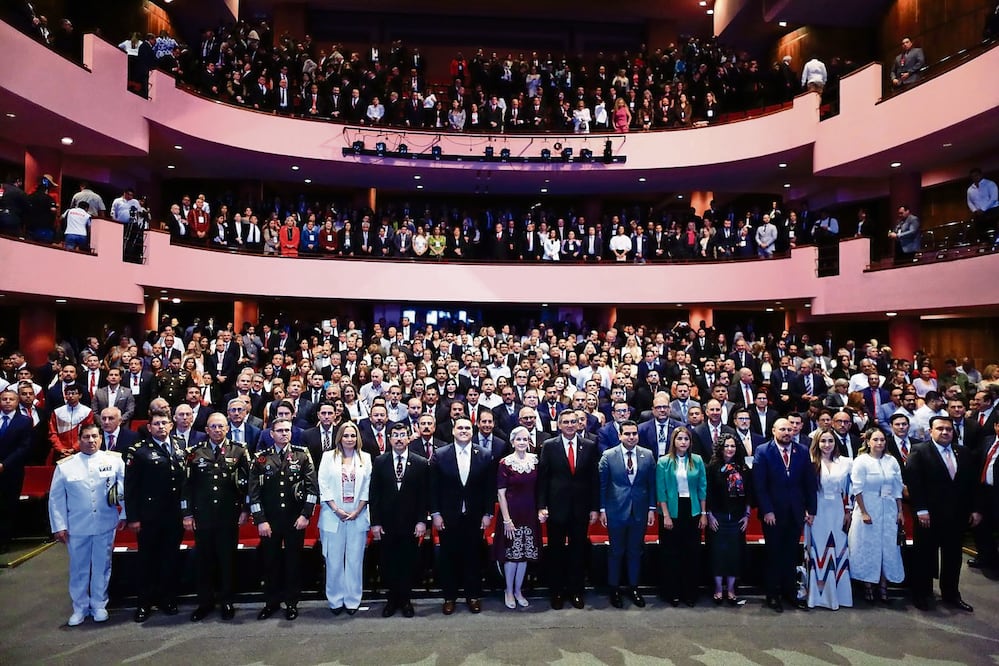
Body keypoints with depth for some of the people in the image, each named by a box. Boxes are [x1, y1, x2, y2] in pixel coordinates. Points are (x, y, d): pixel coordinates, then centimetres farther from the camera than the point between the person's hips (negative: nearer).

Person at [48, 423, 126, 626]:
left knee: (102, 567, 12)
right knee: (78, 568, 13)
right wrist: (59, 526, -1)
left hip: (105, 525, -1)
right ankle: (80, 607, 28)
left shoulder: (114, 460, -5)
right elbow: (56, 498, 1)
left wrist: (125, 514, -2)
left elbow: (127, 488, -2)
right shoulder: (65, 465, -2)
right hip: (76, 527, 1)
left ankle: (99, 605, 27)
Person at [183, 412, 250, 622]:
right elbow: (187, 484, 4)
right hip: (202, 516, 1)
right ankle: (205, 602, 23)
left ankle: (227, 601, 21)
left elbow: (247, 483, 1)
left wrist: (245, 510, -2)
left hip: (229, 516, -1)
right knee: (203, 559, 9)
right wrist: (187, 514, 1)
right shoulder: (195, 452, 3)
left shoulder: (239, 452, 0)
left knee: (227, 559, 8)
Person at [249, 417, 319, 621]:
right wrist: (260, 520, -5)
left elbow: (312, 487, -2)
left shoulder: (302, 455, 1)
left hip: (295, 520, -1)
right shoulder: (261, 458, 1)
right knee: (270, 561, 10)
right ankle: (271, 602, 27)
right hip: (269, 520, 1)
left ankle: (292, 603, 22)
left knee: (293, 561, 8)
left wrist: (305, 515, -8)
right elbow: (254, 491, 0)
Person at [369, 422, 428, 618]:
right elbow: (374, 494, 2)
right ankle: (391, 599, 23)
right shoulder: (379, 462, 2)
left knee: (408, 563, 6)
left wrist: (422, 521, -5)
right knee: (388, 563, 8)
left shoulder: (421, 463, 0)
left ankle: (405, 600, 22)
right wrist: (375, 522, -2)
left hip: (411, 523, -1)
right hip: (387, 523, 1)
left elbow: (424, 495, 0)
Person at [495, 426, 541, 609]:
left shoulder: (535, 460, 1)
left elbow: (539, 488, 8)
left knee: (525, 554, 12)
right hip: (512, 513, -4)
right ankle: (509, 591, 23)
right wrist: (507, 519, -12)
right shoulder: (505, 463, -10)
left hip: (530, 513, 4)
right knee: (511, 554, 4)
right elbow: (501, 493, -9)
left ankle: (518, 591, 28)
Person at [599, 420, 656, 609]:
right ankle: (614, 589, 24)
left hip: (640, 512, 2)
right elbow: (602, 484, -3)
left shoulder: (648, 455, 0)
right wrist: (602, 509, -4)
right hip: (616, 511, -2)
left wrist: (652, 509, 2)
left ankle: (633, 588, 28)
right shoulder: (608, 456, -6)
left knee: (635, 551, 12)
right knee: (616, 552, 9)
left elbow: (652, 483, 4)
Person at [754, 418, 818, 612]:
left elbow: (810, 483, 6)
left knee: (792, 553, 10)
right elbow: (759, 484, -9)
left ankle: (790, 592, 24)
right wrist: (767, 511, -13)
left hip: (796, 512, 3)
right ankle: (773, 595, 19)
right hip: (773, 512, -3)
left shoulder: (802, 452, 4)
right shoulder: (763, 452, -6)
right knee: (774, 554, 8)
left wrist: (811, 509, 2)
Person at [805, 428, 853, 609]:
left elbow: (848, 489, 9)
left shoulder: (845, 462, 5)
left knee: (838, 552, 6)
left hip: (838, 513, 3)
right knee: (818, 552, 3)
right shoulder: (811, 463, -4)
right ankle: (818, 594, 11)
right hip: (817, 513, -2)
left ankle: (837, 593, 18)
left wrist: (848, 511, 6)